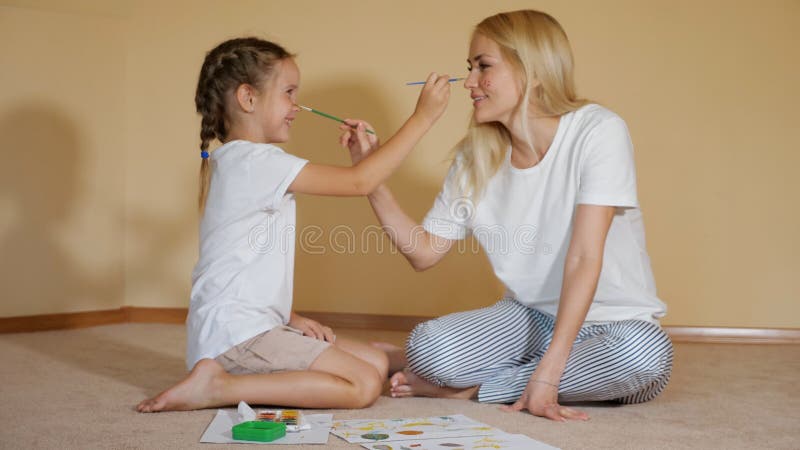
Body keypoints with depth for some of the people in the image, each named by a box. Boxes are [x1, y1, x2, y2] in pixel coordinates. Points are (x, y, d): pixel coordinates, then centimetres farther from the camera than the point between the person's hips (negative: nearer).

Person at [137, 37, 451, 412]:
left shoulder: (229, 162, 18)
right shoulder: (258, 162, -14)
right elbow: (361, 181, -17)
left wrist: (289, 318, 10)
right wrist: (422, 116, -12)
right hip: (235, 333, -10)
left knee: (376, 363, 6)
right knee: (364, 385, -15)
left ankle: (223, 379, 2)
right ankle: (218, 387, -14)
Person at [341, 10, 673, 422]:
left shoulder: (598, 132, -18)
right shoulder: (476, 156, -2)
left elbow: (584, 258, -25)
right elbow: (424, 252, 0)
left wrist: (546, 374, -30)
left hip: (612, 319, 0)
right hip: (531, 315, 1)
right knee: (427, 346, -26)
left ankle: (472, 388, -19)